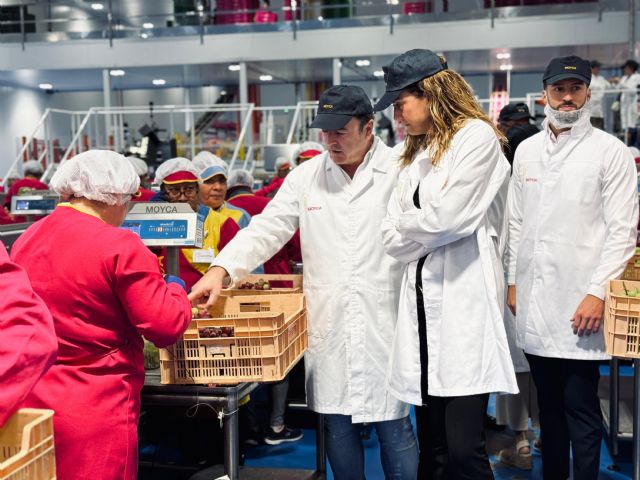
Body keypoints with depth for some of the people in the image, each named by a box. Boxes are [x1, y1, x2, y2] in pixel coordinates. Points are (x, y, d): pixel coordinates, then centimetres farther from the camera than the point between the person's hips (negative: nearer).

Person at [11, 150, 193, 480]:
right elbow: (167, 327, -14)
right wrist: (176, 290, 5)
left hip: (28, 402, 7)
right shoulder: (120, 246, -15)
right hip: (94, 413, -7)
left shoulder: (26, 239, 6)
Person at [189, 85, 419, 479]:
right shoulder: (306, 177, 6)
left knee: (393, 425, 6)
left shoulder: (401, 172, -3)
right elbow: (266, 230, 5)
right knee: (337, 425, 12)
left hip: (385, 323, -3)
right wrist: (221, 269, -10)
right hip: (328, 326, 3)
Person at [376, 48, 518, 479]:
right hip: (421, 299, 7)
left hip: (464, 299, -7)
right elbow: (393, 238, 14)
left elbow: (446, 218, -13)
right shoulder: (416, 153, 20)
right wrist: (423, 230, -3)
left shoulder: (477, 136, -2)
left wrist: (407, 222, 5)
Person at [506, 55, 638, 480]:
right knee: (549, 404, 14)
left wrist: (598, 292, -14)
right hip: (534, 302, 5)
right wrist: (513, 280, 12)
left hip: (579, 303, -4)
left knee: (580, 406, 0)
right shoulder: (527, 150, 12)